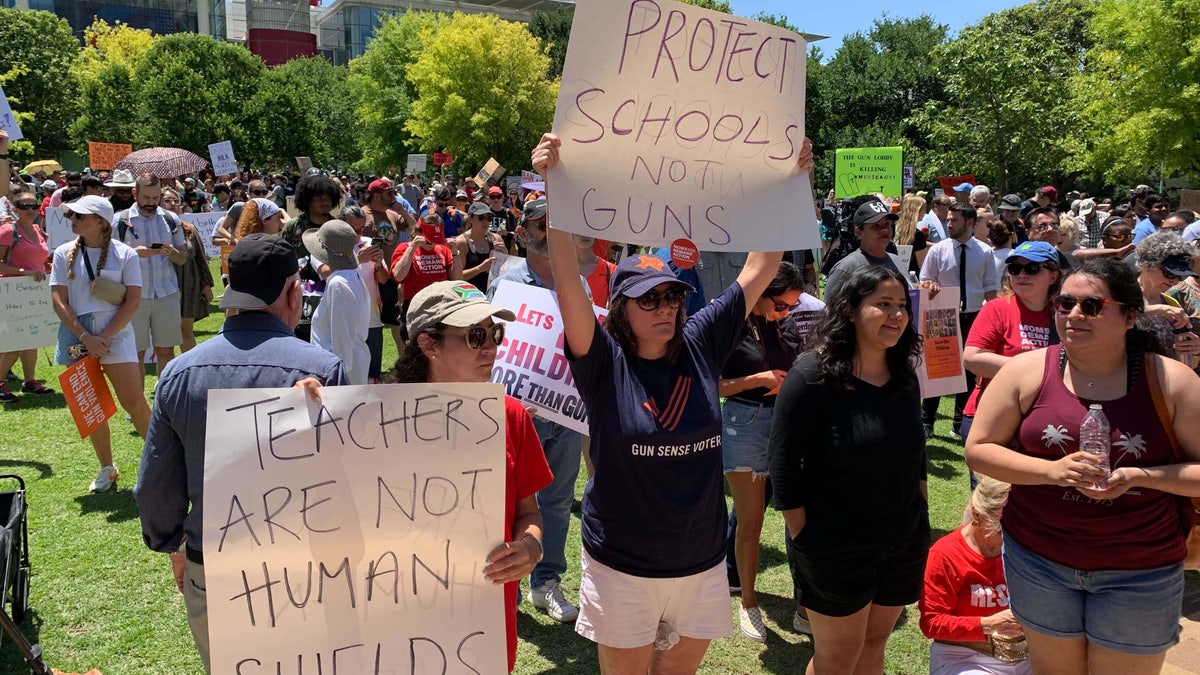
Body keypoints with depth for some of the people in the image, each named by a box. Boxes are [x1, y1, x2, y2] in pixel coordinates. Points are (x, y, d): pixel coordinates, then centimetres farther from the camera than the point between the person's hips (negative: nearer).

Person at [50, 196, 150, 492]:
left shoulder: (124, 254, -2)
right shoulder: (65, 254, 4)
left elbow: (132, 302, -6)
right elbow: (59, 301, 0)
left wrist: (103, 338, -13)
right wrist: (86, 339, -11)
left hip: (115, 332, -3)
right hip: (76, 335, 3)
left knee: (134, 401, -7)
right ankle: (107, 468, 22)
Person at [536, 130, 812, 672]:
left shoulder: (700, 344, -3)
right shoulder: (604, 362, -13)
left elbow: (760, 269, -2)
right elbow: (567, 279, -26)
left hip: (702, 560, 4)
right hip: (622, 566, -3)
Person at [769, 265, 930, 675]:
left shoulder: (905, 378, 3)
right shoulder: (812, 377, -17)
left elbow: (915, 457, 14)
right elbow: (784, 469, -16)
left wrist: (921, 523, 13)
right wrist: (803, 540, -15)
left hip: (904, 546, 6)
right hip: (834, 550, -6)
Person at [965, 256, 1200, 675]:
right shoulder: (1026, 371, -7)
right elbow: (978, 449, -5)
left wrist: (1140, 476, -22)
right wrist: (1052, 470, -19)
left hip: (1140, 572, -1)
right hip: (1038, 558, 1)